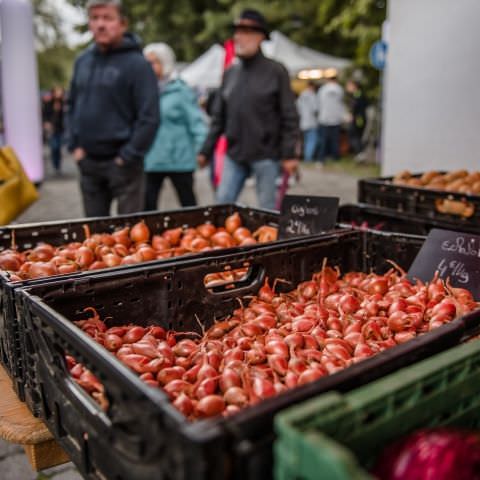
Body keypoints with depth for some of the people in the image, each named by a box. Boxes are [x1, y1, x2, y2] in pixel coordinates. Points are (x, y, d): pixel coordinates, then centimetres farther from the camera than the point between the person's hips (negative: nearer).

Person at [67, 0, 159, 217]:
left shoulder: (136, 64, -11)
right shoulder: (82, 61, 8)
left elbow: (149, 117, -15)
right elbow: (73, 106, 17)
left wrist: (128, 157, -16)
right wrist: (75, 145, 7)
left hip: (121, 163, -6)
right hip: (88, 162, 6)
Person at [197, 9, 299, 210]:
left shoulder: (275, 71, -3)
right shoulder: (230, 73, 11)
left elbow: (289, 117, -6)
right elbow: (219, 117, 14)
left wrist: (289, 154, -12)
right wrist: (206, 150, 10)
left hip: (265, 154, -4)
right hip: (234, 155, 5)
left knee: (267, 208, 4)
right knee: (223, 202, 4)